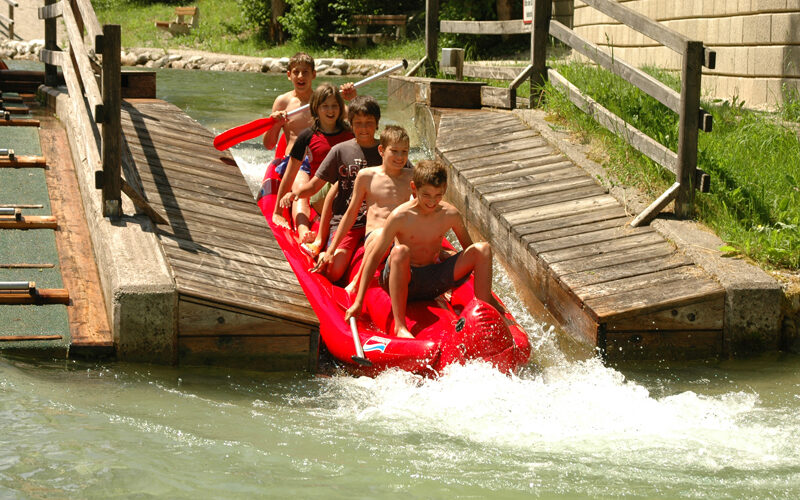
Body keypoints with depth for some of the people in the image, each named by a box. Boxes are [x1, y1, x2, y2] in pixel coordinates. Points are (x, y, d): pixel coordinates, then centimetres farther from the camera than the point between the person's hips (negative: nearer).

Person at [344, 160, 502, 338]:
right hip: (404, 280, -4)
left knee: (483, 249, -11)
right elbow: (374, 257, -13)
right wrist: (358, 302, -17)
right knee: (400, 252, -39)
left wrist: (487, 297, 11)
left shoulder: (450, 215, -3)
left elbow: (469, 248, 11)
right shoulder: (400, 216, -15)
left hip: (434, 281, 4)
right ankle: (399, 326, -39)